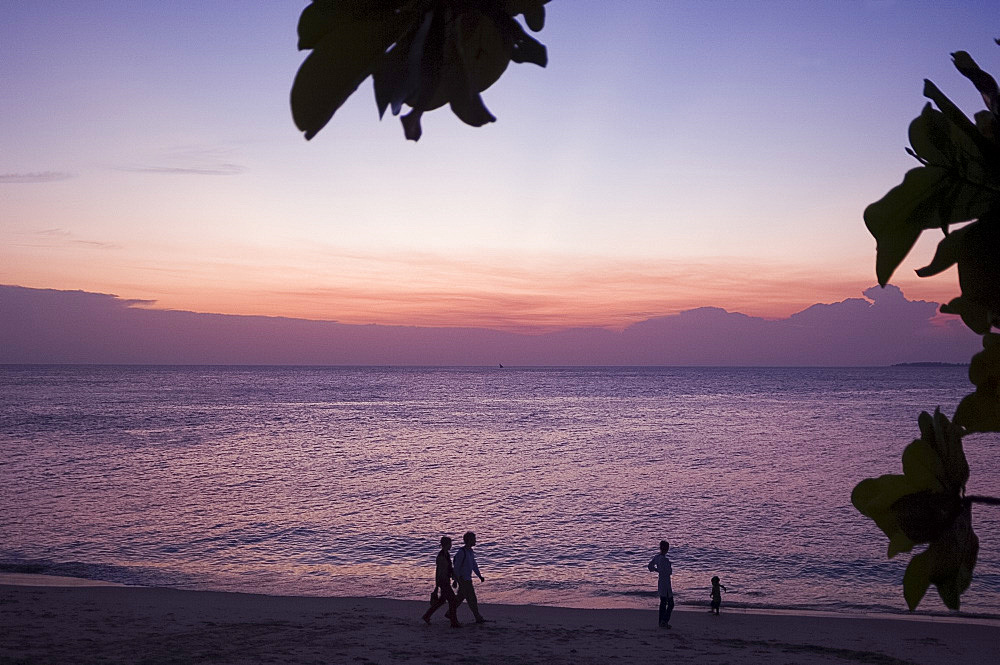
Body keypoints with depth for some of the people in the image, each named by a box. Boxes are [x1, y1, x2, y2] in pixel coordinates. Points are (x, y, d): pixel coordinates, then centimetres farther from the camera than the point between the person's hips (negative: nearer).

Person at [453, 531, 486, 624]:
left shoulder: (470, 551, 11)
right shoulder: (461, 552, -18)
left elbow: (474, 565, 18)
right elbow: (456, 566, -18)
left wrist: (480, 576, 13)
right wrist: (458, 579, -20)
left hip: (468, 579, 9)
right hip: (463, 579, -9)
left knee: (461, 597, 16)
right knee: (471, 598, -6)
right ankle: (478, 618, -3)